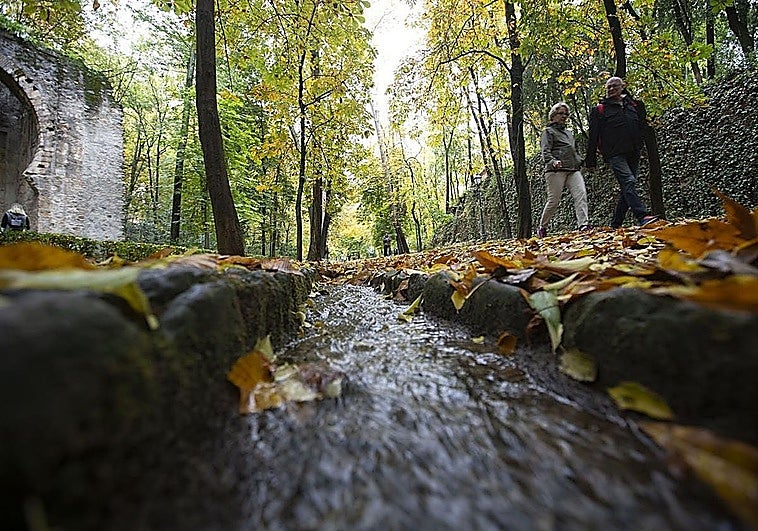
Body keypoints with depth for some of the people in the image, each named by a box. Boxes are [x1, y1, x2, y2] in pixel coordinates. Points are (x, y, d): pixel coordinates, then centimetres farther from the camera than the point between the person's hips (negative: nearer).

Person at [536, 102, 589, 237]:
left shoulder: (569, 133, 29)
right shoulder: (548, 131, 6)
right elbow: (545, 152, -9)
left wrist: (578, 162, 21)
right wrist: (553, 161, -28)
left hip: (573, 170, 7)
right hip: (556, 170, -6)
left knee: (581, 193, -15)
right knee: (554, 201, -7)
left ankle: (584, 225, -23)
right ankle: (542, 228, 9)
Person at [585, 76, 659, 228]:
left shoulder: (633, 105, 21)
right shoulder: (600, 109, 7)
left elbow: (642, 126, 30)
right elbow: (593, 137, 2)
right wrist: (591, 161, -2)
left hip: (633, 154, 5)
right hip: (615, 154, -5)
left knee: (627, 189, 3)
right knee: (629, 182, -23)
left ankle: (615, 224, 9)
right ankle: (643, 217, -31)